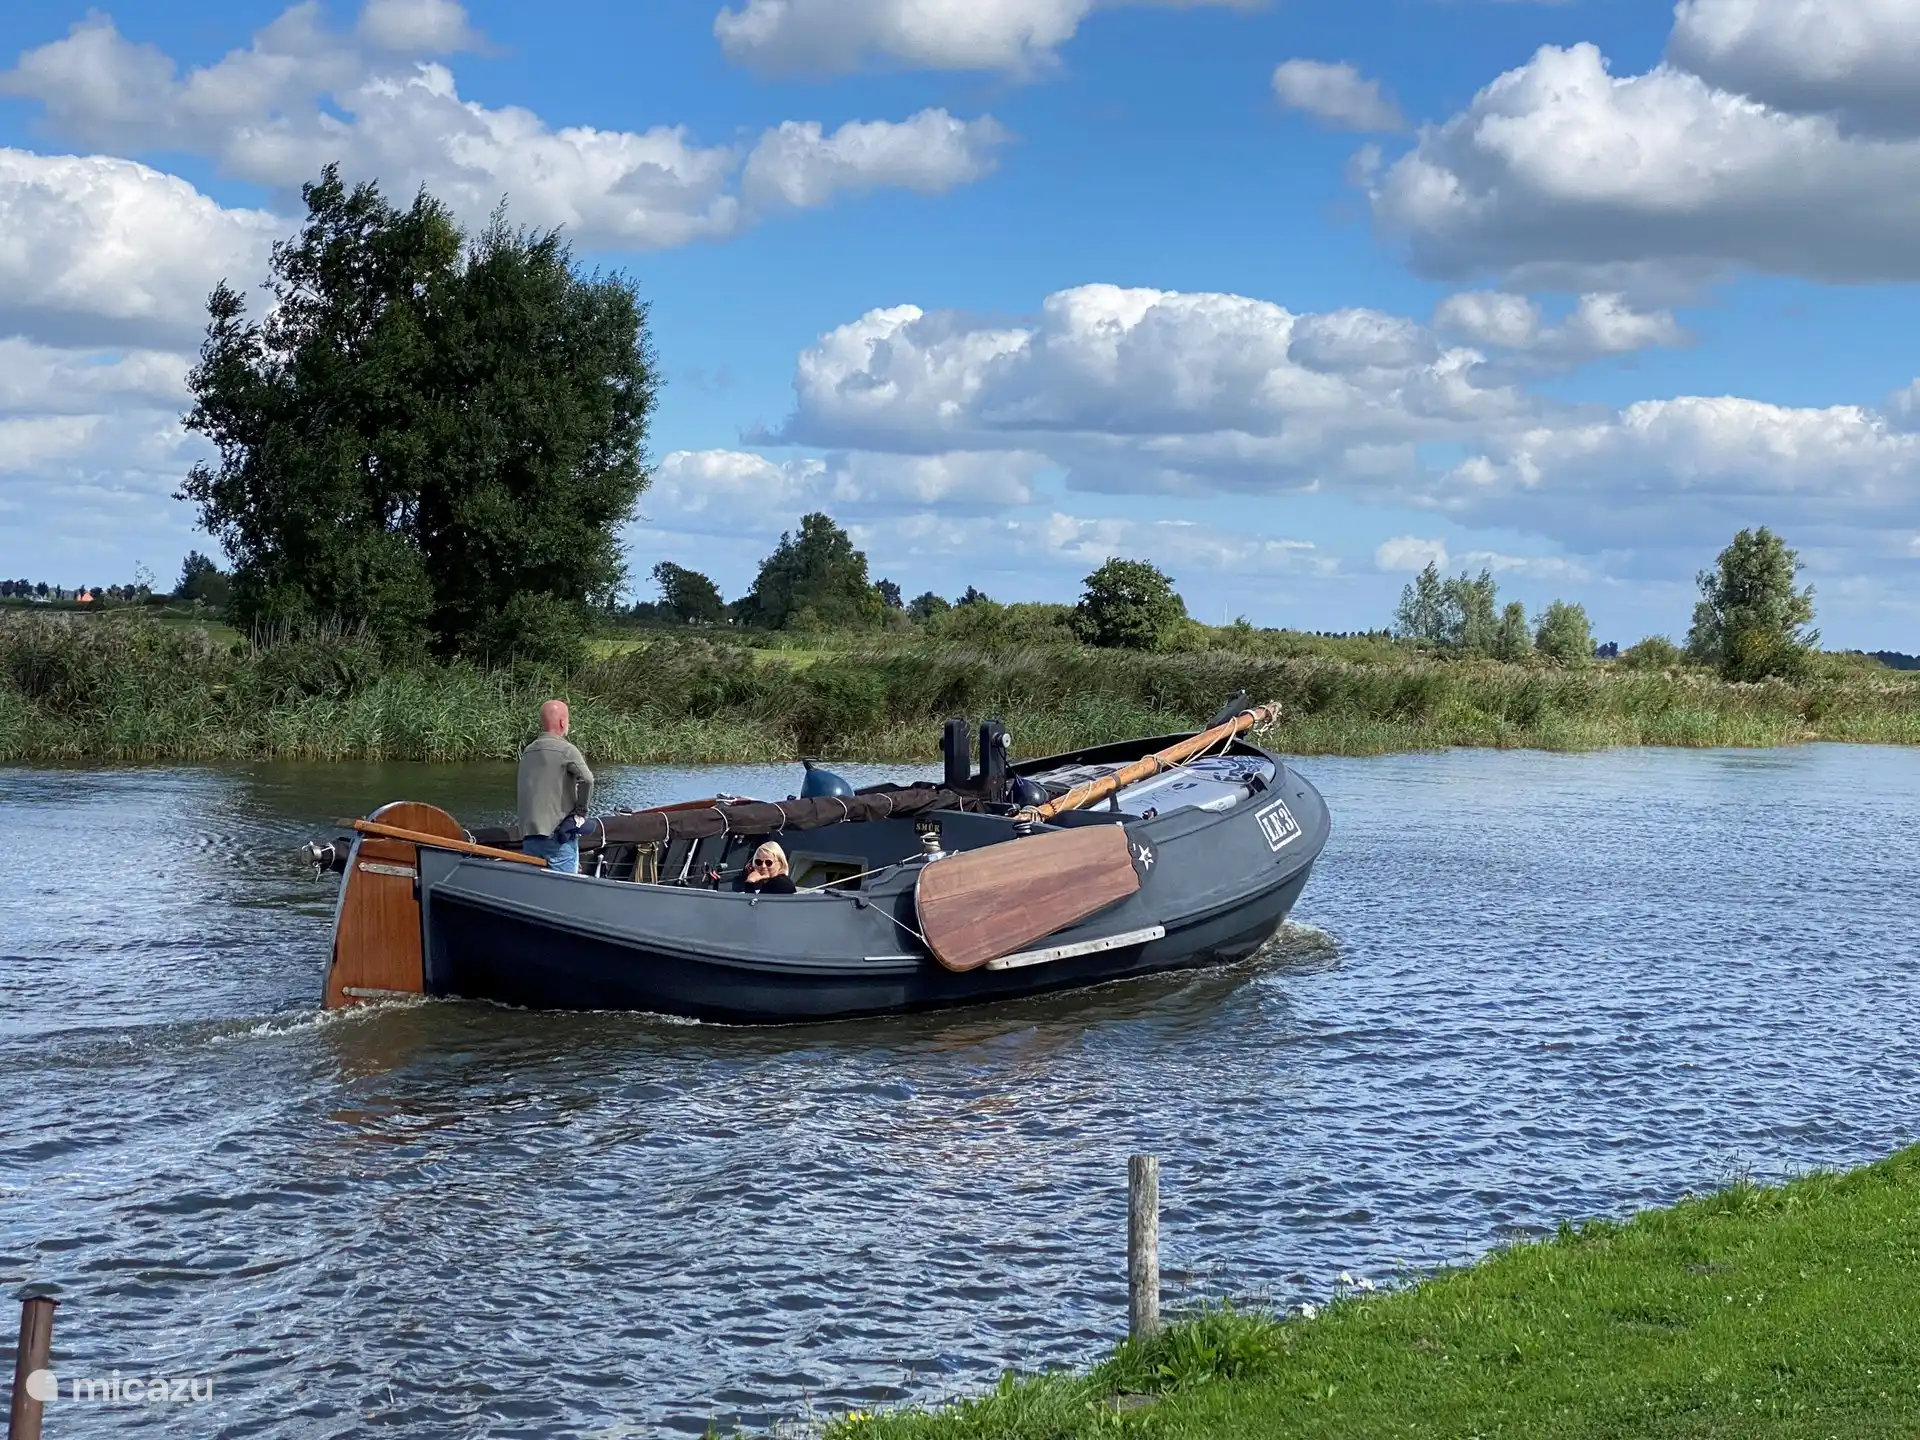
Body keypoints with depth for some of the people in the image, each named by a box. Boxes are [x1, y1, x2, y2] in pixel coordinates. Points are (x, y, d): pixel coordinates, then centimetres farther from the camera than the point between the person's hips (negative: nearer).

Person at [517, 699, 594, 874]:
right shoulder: (566, 749, -8)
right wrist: (581, 810, -8)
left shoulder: (527, 752, 14)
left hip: (529, 836, 7)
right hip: (558, 834, -7)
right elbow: (587, 779, -23)